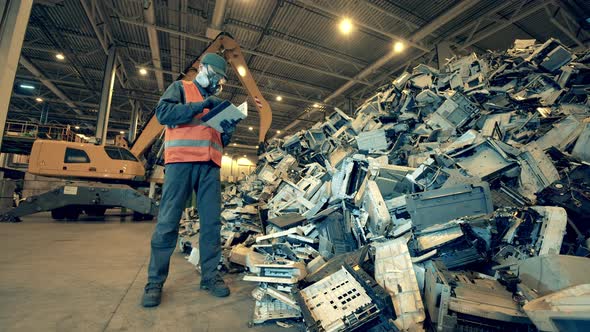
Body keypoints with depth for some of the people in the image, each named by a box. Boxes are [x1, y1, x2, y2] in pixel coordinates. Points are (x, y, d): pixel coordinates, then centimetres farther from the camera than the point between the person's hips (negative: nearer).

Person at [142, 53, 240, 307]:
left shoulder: (216, 101, 27)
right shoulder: (180, 87, 14)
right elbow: (162, 112, -6)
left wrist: (228, 130, 3)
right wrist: (200, 106, -10)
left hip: (210, 166, 5)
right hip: (181, 161, -5)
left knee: (212, 222, 1)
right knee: (168, 221, -4)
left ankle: (210, 276, 11)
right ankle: (155, 281, 8)